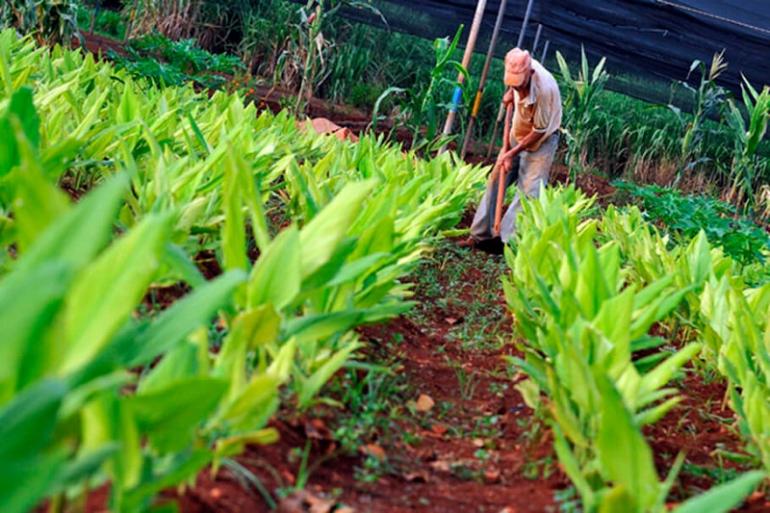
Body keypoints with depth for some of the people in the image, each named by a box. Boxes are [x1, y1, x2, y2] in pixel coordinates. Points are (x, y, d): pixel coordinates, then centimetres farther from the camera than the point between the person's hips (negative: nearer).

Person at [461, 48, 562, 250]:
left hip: (541, 141, -7)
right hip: (518, 134, 7)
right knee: (496, 180, 6)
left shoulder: (544, 88, -35)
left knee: (528, 191, -14)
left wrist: (512, 154, -20)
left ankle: (506, 239, -14)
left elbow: (539, 131, -24)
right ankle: (480, 234, 12)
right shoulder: (519, 68, -17)